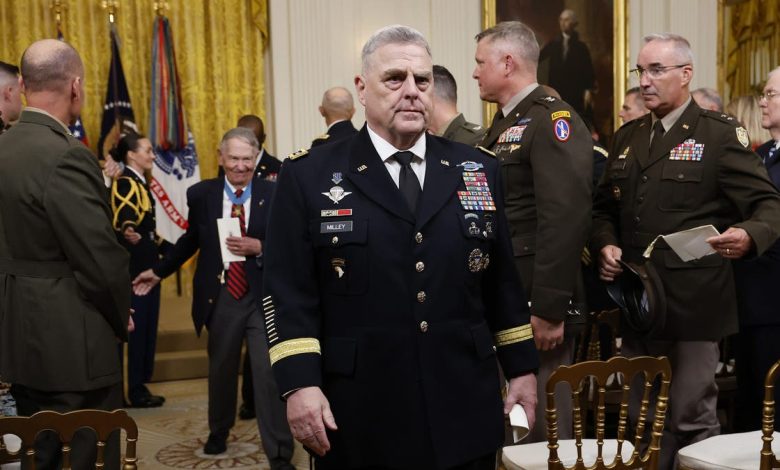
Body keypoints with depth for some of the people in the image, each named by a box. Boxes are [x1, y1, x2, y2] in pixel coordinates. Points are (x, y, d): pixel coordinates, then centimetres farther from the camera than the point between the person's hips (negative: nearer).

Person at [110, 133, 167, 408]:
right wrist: (129, 234, -48)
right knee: (135, 326, -4)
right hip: (132, 266, -10)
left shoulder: (140, 183, 15)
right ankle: (135, 390, 4)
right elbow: (122, 221, -28)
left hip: (146, 265, 10)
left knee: (146, 326, 13)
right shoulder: (123, 183, -13)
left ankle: (139, 386, 21)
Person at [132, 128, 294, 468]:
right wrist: (159, 271, 19)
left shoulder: (274, 194, -8)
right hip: (220, 297, 3)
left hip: (263, 297, -3)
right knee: (221, 370, 21)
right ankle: (218, 432, 47)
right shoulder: (201, 194, 1)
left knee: (269, 374, -6)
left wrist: (259, 247, -24)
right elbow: (192, 239, 13)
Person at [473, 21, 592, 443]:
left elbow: (567, 219, -23)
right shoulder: (503, 125, 16)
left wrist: (548, 309, -24)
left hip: (533, 303, -9)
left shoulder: (552, 120, -14)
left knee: (544, 428, 3)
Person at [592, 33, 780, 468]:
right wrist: (605, 244, -2)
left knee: (692, 419, 2)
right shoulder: (627, 137, 14)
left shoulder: (721, 134, -4)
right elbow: (605, 207, 19)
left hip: (693, 302, -6)